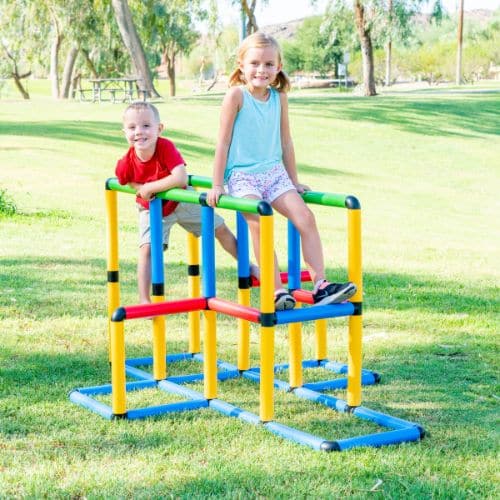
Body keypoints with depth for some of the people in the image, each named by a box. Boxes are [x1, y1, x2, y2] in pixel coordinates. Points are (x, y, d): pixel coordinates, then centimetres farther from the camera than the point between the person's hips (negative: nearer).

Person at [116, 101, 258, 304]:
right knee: (146, 248, -19)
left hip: (181, 201, 0)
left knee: (219, 228, 13)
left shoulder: (166, 147, -35)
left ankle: (246, 265, 36)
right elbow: (126, 180, -3)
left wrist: (149, 187, -38)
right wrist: (141, 190, -21)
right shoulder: (127, 163, -28)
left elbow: (181, 179, -46)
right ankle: (144, 300, -14)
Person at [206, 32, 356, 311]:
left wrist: (294, 181, 17)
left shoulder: (279, 97, 7)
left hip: (274, 171, 5)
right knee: (259, 223, -28)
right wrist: (217, 185, -7)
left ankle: (320, 285, -13)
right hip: (242, 174, -5)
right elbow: (224, 142, -6)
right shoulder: (237, 95, -7)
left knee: (305, 217, -14)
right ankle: (277, 292, -27)